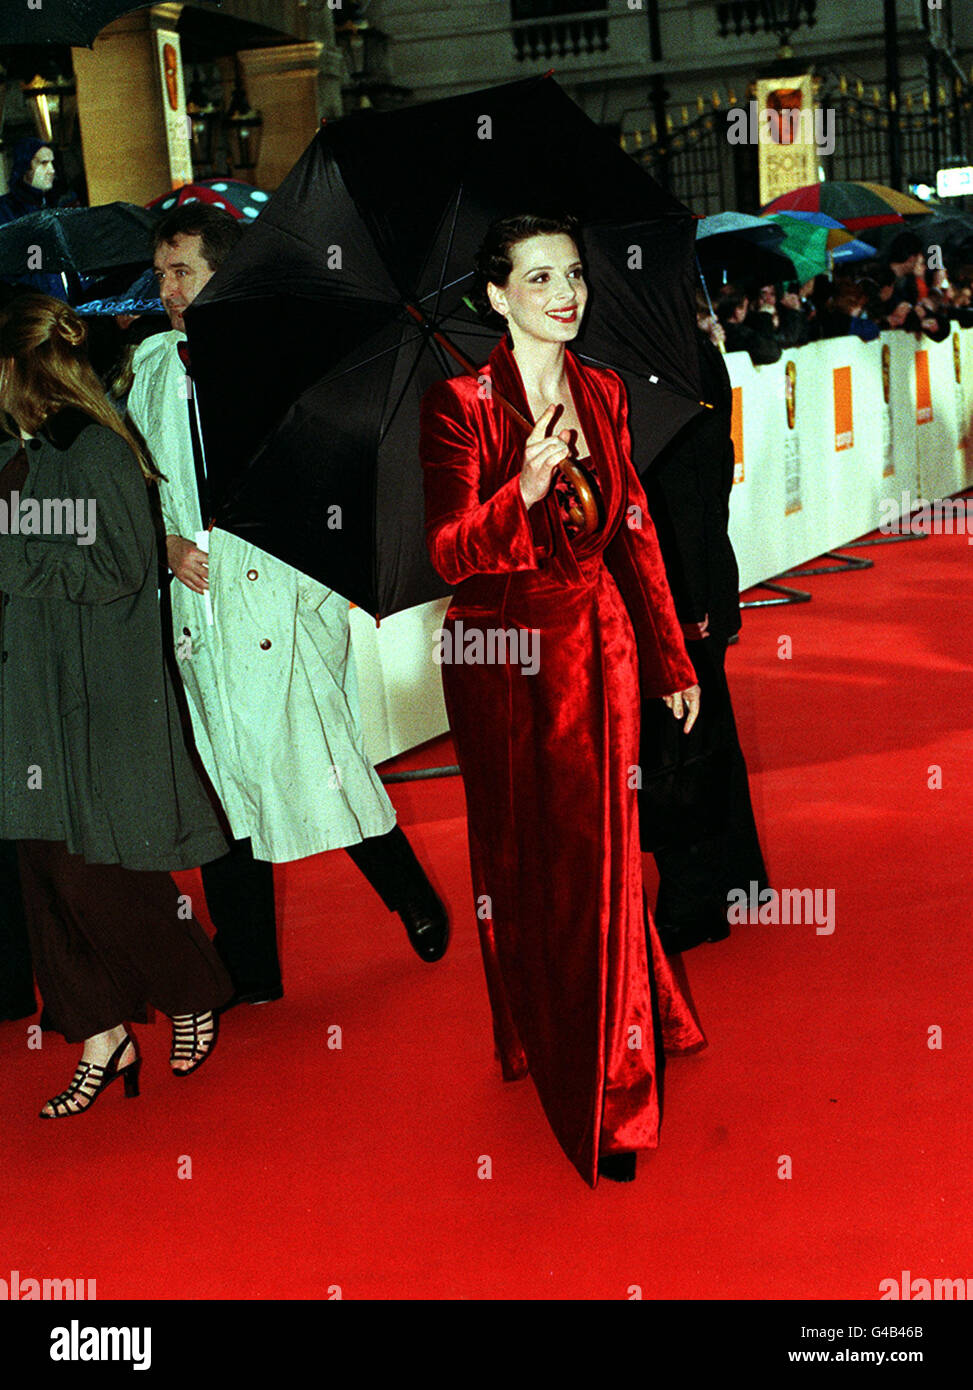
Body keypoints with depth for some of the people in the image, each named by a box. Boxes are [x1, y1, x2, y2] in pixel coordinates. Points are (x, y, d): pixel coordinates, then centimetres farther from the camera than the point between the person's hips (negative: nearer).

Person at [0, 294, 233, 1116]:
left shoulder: (95, 450, -12)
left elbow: (121, 566, -16)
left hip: (100, 701, -8)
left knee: (97, 875, -1)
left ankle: (194, 998, 22)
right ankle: (103, 1038, 17)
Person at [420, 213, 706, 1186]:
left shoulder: (604, 394, 6)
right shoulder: (459, 404, -10)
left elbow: (634, 530, 11)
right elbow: (450, 552, -18)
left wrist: (672, 659, 12)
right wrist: (523, 491, -36)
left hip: (599, 647, 4)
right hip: (504, 657, -4)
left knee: (602, 854, 9)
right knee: (523, 861, 8)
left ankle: (613, 1081, 25)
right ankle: (544, 1053, 27)